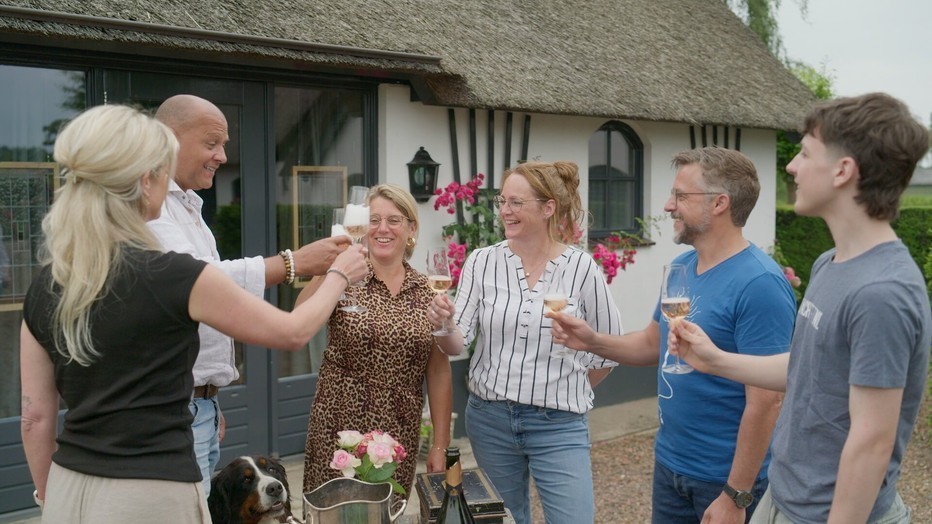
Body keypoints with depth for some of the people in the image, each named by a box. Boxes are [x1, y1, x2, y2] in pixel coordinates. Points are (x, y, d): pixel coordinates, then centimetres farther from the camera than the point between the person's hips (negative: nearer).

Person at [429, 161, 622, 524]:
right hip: (489, 418, 3)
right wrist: (442, 325, -27)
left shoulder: (582, 268, -9)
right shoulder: (482, 262, -3)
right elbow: (457, 344, -7)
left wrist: (565, 392, 8)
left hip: (559, 425, -2)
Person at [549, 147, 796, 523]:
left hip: (726, 478, -7)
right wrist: (591, 341, -4)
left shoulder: (759, 284, -22)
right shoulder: (680, 267, 3)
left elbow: (766, 401, -23)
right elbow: (653, 343, 14)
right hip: (668, 463, 8)